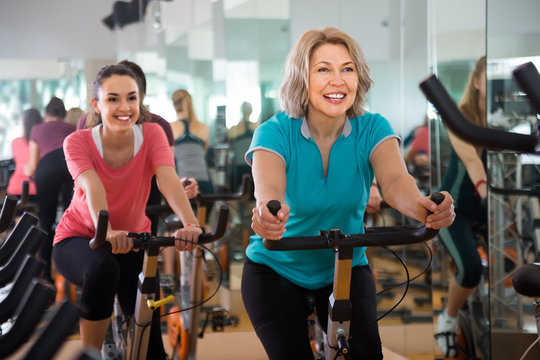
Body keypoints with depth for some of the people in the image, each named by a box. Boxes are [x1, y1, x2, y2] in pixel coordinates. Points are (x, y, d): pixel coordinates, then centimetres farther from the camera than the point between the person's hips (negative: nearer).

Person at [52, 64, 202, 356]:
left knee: (149, 339, -10)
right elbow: (92, 188, -38)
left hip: (134, 239, 2)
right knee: (102, 268, -38)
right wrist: (106, 231, -58)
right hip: (79, 238, -2)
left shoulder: (152, 134, -15)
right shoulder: (78, 142, -19)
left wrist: (191, 224, -52)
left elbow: (168, 179, -33)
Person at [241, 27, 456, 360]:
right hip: (276, 268, -1)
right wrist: (267, 214, -63)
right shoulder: (276, 133, -18)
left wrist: (422, 207, -56)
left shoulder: (371, 129, -13)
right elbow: (269, 187, -37)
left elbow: (394, 181, -31)